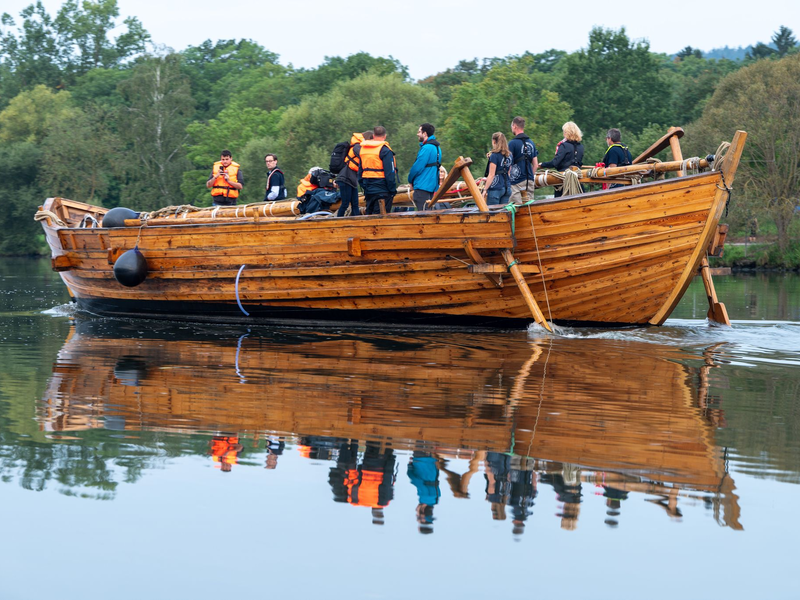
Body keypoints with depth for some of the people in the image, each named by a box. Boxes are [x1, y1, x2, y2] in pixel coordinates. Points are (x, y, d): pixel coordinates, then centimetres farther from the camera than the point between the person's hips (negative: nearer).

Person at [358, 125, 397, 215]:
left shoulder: (363, 149, 10)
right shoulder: (385, 150, -13)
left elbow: (360, 172, 16)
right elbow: (390, 174, -15)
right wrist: (393, 190, -7)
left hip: (368, 191, 7)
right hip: (382, 190, -7)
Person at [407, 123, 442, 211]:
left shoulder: (426, 148, -17)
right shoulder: (436, 147, 15)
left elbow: (417, 167, -17)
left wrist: (410, 180, 1)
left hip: (423, 186, -10)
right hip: (433, 186, 10)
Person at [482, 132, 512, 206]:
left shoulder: (494, 155, -11)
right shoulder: (509, 155, 9)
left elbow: (491, 175, -14)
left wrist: (485, 189, -10)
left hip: (495, 189, -7)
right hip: (507, 188, 7)